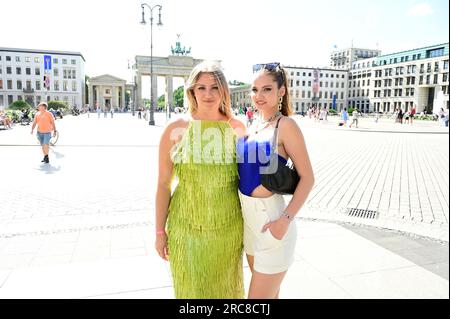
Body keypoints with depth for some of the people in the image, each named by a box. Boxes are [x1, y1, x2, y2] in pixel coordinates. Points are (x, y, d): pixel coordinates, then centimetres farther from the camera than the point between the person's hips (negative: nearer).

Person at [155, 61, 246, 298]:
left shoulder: (237, 128, -1)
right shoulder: (175, 130, -7)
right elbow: (164, 183, -3)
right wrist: (160, 231, -1)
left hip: (228, 228, 2)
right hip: (186, 228, -1)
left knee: (226, 287, 20)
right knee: (191, 288, 15)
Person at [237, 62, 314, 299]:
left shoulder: (285, 125, -14)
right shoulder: (254, 125, 8)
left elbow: (307, 178, -15)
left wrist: (286, 220, -22)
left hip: (270, 219, -7)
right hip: (248, 215, 7)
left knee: (259, 296, 4)